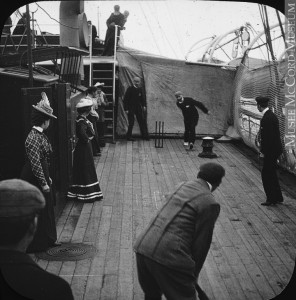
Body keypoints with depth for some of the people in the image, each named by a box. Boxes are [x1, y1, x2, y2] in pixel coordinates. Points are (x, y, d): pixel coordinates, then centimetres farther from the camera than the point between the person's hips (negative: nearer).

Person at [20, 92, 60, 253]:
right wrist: (43, 183, -19)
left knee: (48, 209, 19)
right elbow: (35, 163, -24)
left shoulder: (41, 135, 6)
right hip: (34, 180, -9)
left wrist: (47, 178, 17)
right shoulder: (33, 138, -23)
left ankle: (49, 239, 35)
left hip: (42, 177, 9)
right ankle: (36, 245, 19)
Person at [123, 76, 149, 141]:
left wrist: (144, 106, 0)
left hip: (138, 108, 4)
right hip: (131, 108, -4)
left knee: (142, 122, 4)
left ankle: (145, 135, 11)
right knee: (131, 123, -2)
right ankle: (129, 136, 9)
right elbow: (125, 99, -8)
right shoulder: (130, 89, -8)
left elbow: (143, 98, 14)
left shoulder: (140, 89, 6)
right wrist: (126, 109, -12)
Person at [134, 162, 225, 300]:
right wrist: (194, 275, 13)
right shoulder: (210, 204, -5)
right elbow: (201, 243, -2)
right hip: (169, 255, -7)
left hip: (142, 246, 7)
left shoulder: (181, 186, 16)